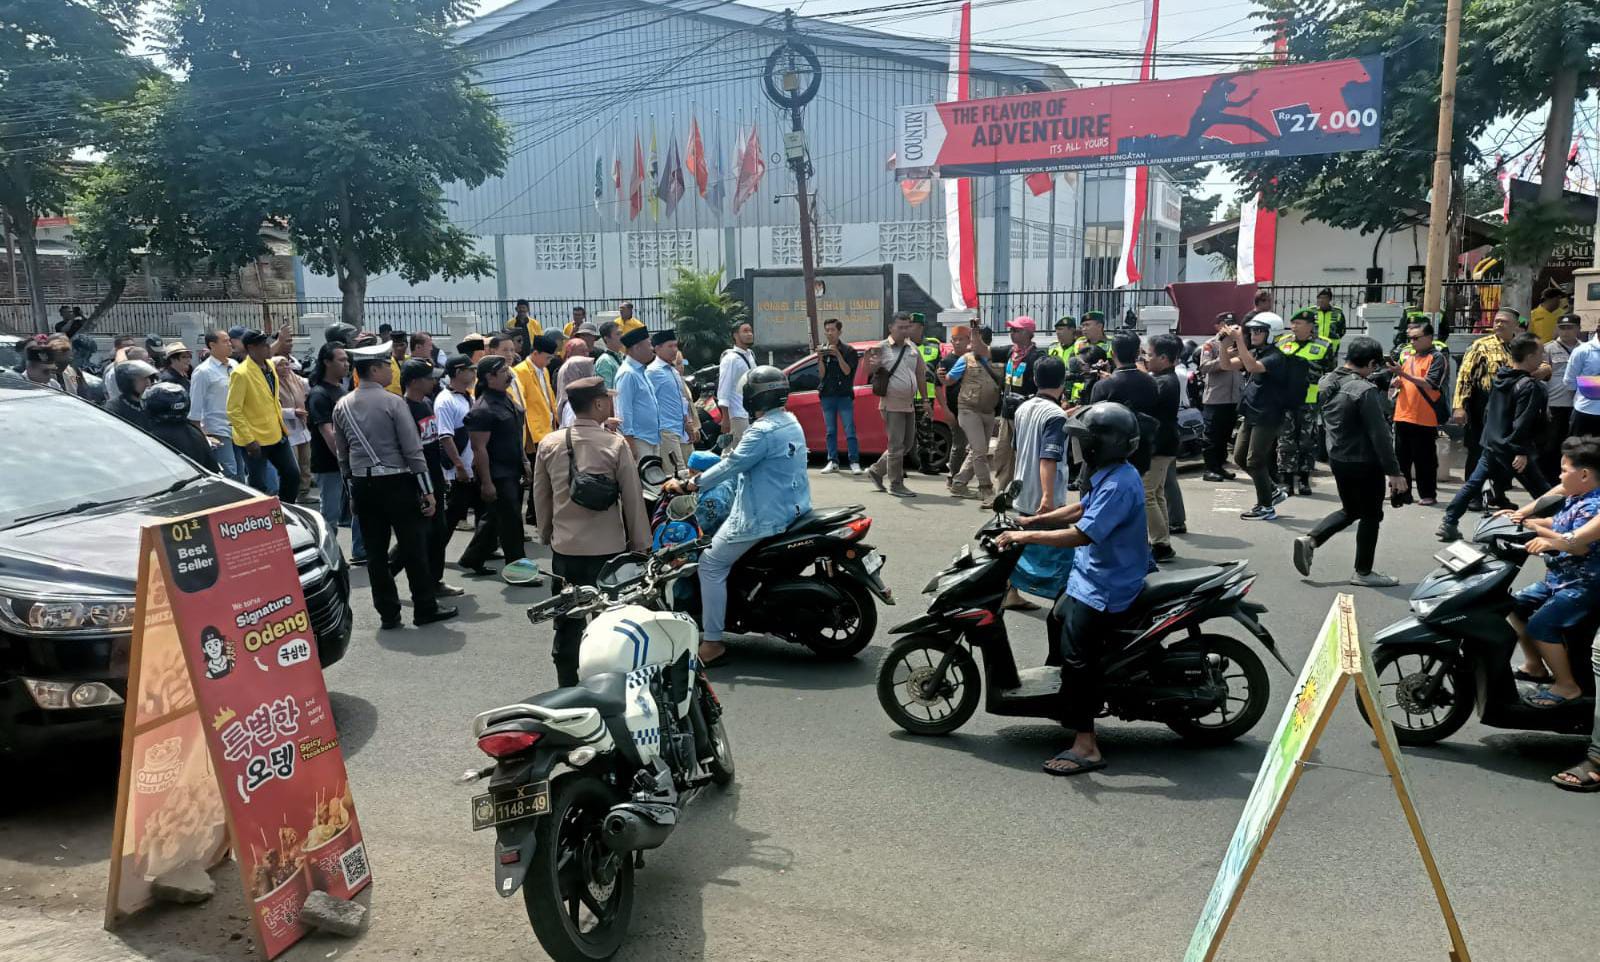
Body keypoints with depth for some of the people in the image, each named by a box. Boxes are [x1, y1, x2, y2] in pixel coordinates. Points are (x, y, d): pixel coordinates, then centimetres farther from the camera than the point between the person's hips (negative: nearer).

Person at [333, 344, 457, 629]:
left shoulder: (342, 406, 5)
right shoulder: (393, 402, -11)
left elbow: (342, 454, 10)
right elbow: (413, 450, -12)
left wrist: (351, 486, 19)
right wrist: (427, 490, -8)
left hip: (362, 485, 5)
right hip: (397, 483, -5)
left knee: (376, 552, 9)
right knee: (413, 549, 5)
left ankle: (388, 613, 14)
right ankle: (425, 608, 12)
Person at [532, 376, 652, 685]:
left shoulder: (549, 444, -2)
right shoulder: (616, 445, -12)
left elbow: (541, 496, 6)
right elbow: (633, 499, -9)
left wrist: (547, 534, 20)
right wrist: (641, 545, 1)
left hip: (564, 547, 3)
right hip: (608, 549, -3)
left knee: (567, 624, 14)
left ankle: (567, 688, 22)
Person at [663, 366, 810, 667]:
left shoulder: (762, 431, -20)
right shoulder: (792, 423, 10)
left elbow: (730, 467, -20)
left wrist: (687, 486, -12)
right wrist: (731, 452, 23)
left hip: (762, 517, -10)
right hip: (793, 509, 10)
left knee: (711, 566, -2)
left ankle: (712, 643, -3)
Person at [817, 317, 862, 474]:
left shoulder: (848, 350, 1)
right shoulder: (822, 350, 9)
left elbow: (847, 371, -9)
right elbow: (822, 375, 3)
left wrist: (838, 355, -18)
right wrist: (820, 359, -13)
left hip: (844, 396, -3)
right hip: (827, 395, 3)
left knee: (849, 431, -7)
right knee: (830, 431, 6)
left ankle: (854, 462, -5)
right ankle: (833, 461, 11)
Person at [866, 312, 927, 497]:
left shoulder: (913, 348, 10)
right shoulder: (882, 348, -7)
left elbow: (921, 374, 16)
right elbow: (868, 372, -10)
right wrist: (873, 362, -32)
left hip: (909, 405, 7)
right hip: (892, 405, -7)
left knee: (906, 445, 14)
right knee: (896, 445, -4)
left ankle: (876, 471, 27)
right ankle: (896, 485, 6)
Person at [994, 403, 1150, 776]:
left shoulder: (1118, 484, -25)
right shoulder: (1110, 474, 8)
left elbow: (1082, 534, -30)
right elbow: (1082, 508, 21)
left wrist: (1027, 536, -24)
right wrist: (1033, 520, 15)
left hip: (1103, 588, -11)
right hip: (1092, 577, 11)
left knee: (1074, 654, -17)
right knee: (1057, 621, 26)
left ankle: (1086, 746, -16)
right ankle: (1082, 698, 39)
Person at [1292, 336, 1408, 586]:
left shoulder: (1327, 383, 2)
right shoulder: (1365, 391, -22)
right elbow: (1379, 435, -22)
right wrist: (1394, 472, -17)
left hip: (1337, 459, 8)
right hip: (1364, 463, -7)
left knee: (1350, 510, 22)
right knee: (1371, 516, 9)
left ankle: (1310, 540, 6)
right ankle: (1363, 573, 18)